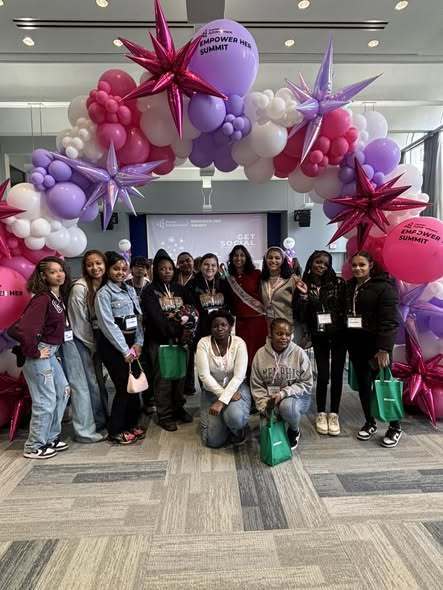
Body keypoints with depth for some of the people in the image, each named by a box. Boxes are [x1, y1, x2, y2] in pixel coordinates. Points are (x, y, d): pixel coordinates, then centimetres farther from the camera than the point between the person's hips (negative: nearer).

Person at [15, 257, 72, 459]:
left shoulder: (60, 296, 6)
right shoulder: (42, 299, -20)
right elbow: (23, 329, -30)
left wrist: (54, 350, 11)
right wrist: (34, 352, -18)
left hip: (51, 353, 9)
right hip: (40, 353, -9)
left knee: (63, 390, 15)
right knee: (46, 400, 0)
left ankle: (51, 438, 30)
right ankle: (34, 447, 19)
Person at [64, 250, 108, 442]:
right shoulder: (80, 288, -19)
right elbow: (80, 323, -15)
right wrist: (93, 346, -6)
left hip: (90, 341, 6)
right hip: (76, 340, -6)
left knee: (96, 383, 12)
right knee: (81, 386, 0)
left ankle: (100, 424, 27)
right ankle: (85, 432, 13)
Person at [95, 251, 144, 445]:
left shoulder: (131, 290, 12)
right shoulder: (104, 293, -7)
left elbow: (138, 318, 9)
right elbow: (108, 325, -13)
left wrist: (138, 343, -3)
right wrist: (125, 350, -14)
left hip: (132, 343, 6)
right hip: (113, 345, -6)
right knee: (123, 386, -3)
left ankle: (131, 424, 26)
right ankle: (116, 431, 14)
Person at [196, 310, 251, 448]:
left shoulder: (239, 343, -14)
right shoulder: (203, 343, -12)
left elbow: (239, 376, -20)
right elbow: (204, 375, -16)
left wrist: (222, 401, -26)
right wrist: (222, 394, -22)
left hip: (236, 388, -1)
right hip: (212, 391, 1)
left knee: (234, 417, -33)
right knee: (213, 441, -7)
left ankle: (239, 430, 6)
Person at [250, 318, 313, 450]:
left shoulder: (299, 353, -11)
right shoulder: (261, 354, -7)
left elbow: (306, 384, -10)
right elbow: (257, 386, -3)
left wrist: (283, 393, -22)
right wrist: (265, 407, -14)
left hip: (296, 397, -2)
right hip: (270, 399, 2)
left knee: (286, 406, -34)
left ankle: (294, 431, 1)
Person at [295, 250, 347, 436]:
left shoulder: (338, 283, -2)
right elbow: (299, 315, -6)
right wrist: (303, 294, -17)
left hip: (338, 334, 0)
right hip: (319, 336, 0)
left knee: (337, 374, 6)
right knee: (323, 375, 2)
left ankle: (334, 414, 22)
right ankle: (321, 414, 22)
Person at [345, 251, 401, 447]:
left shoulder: (383, 286, -9)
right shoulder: (349, 286, 10)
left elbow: (389, 320, -14)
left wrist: (384, 348, -19)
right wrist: (345, 341, 6)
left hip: (376, 343, -5)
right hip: (355, 343, 6)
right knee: (363, 383, 12)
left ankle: (395, 427, 20)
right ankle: (369, 422, 28)